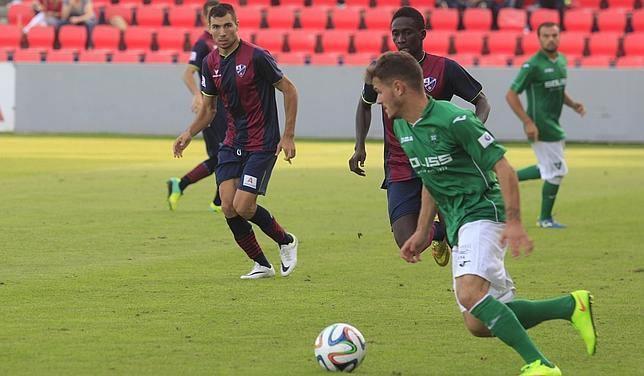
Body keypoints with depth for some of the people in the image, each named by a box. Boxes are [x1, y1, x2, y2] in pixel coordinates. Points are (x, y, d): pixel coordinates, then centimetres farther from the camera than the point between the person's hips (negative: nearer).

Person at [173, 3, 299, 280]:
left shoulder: (256, 57, -15)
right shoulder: (210, 63, 4)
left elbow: (289, 90, -7)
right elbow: (208, 107, 17)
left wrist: (288, 136, -11)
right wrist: (188, 134, 0)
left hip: (262, 144, -6)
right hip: (232, 142, 6)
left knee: (243, 207, -14)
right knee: (228, 207, -5)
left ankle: (285, 241, 13)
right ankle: (261, 265, 10)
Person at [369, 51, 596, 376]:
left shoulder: (454, 120, -17)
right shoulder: (402, 128, 10)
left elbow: (502, 167, -15)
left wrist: (514, 223, -21)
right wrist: (422, 232, 20)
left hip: (483, 213, -9)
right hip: (457, 226, 9)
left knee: (470, 293, -32)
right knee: (479, 323, 3)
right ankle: (571, 306, 13)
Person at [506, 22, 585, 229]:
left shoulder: (562, 60, 9)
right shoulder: (533, 65, -16)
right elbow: (511, 95, -15)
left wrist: (573, 104, 6)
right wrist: (528, 122, -21)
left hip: (554, 125, 9)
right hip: (541, 126, -9)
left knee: (549, 170, 18)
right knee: (557, 171, -2)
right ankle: (545, 219, 14)